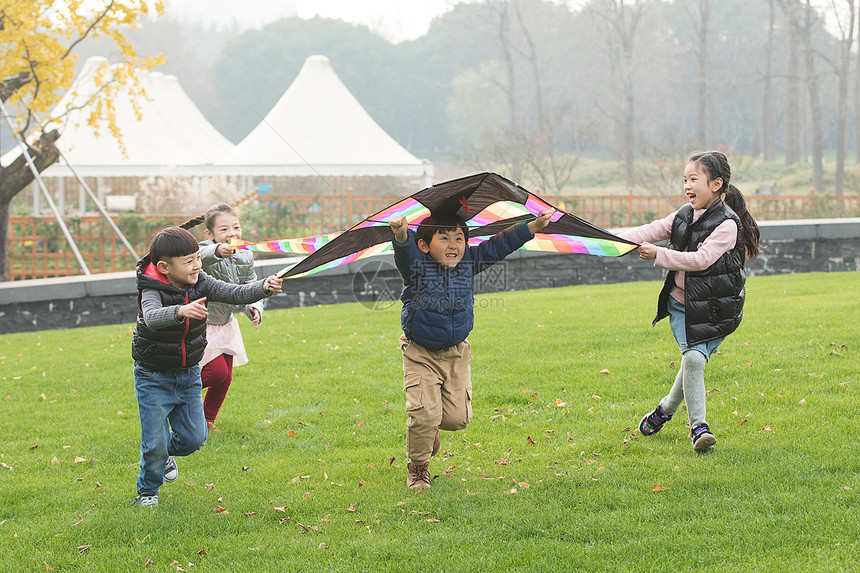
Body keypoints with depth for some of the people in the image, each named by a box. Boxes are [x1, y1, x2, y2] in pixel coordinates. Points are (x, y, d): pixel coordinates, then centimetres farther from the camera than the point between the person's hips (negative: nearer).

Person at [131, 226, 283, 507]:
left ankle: (165, 452, 40)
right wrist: (181, 311, -65)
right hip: (154, 377, -5)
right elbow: (153, 316, -45)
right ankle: (148, 491, 23)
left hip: (188, 375, 5)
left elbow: (235, 293, -17)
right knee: (154, 443, -3)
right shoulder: (152, 291, -24)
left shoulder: (201, 284, -8)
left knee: (194, 437, 7)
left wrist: (264, 287, -36)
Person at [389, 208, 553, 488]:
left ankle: (432, 426, 35)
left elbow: (500, 245, 2)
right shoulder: (417, 264, -16)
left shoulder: (470, 262, -3)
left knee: (458, 417, -2)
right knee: (425, 413, -15)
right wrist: (401, 234, -60)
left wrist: (534, 225, -3)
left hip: (456, 354, 4)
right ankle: (418, 466, 10)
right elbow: (405, 250, -37)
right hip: (420, 353, -4)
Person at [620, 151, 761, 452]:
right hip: (680, 305, 4)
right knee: (693, 357, -12)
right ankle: (698, 426, -10)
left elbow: (701, 259, -23)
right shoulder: (685, 215, 8)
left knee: (694, 359, -7)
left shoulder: (727, 224, -14)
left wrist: (658, 254, -24)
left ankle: (666, 409, 20)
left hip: (713, 309, -4)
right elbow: (653, 231, 6)